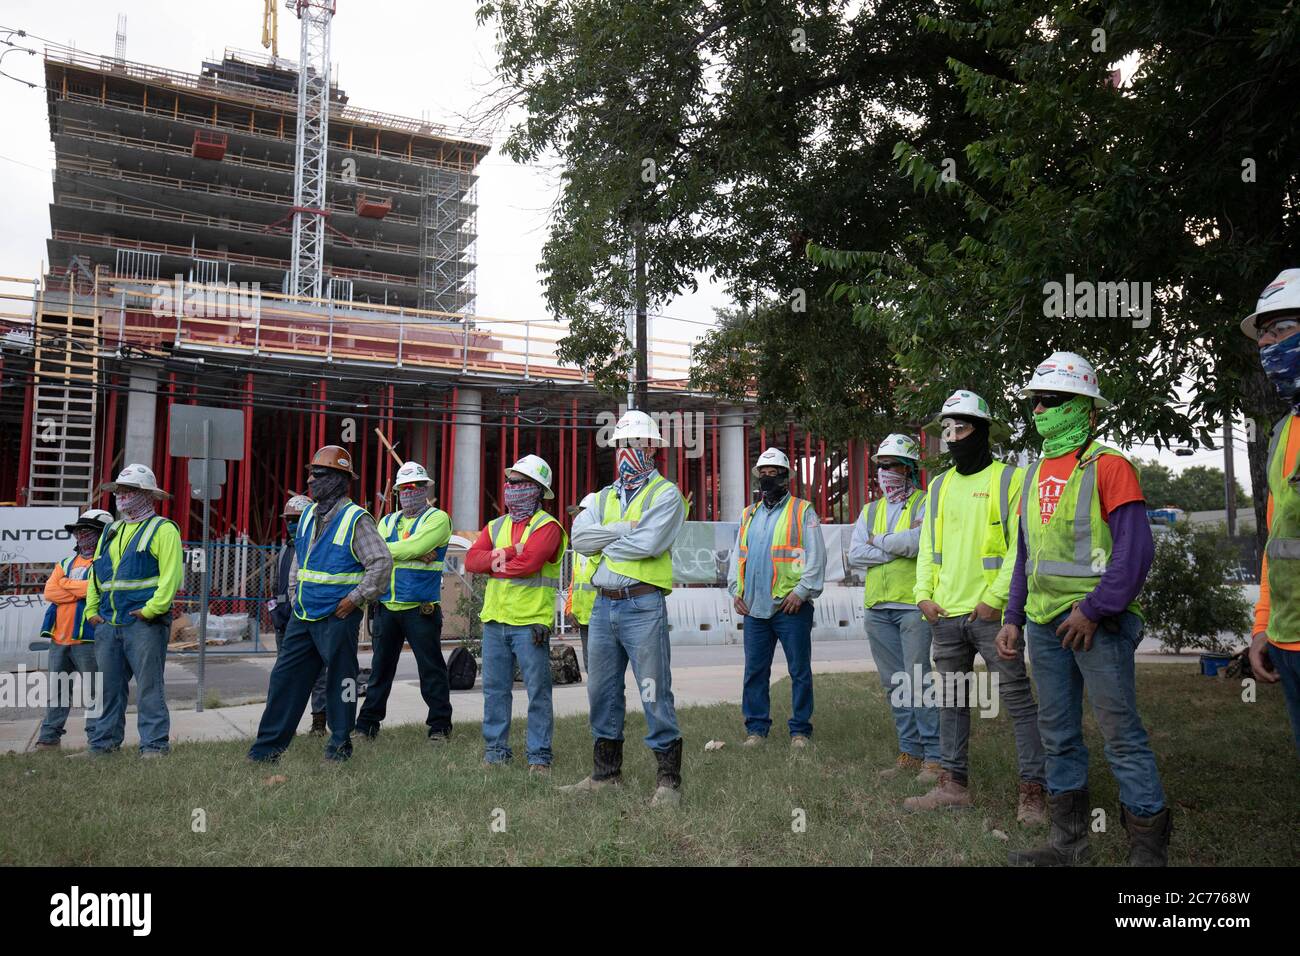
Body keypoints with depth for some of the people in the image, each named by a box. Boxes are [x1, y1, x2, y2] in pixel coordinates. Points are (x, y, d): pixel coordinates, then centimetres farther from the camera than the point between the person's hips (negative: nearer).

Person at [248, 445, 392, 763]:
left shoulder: (356, 519, -12)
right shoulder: (309, 515, 11)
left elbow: (382, 562, -16)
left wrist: (355, 599, -15)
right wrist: (294, 594, 15)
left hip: (337, 618, -7)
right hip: (303, 616, 7)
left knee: (340, 680, 4)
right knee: (285, 677, 8)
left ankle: (340, 743, 17)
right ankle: (270, 744, 17)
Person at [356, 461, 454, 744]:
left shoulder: (438, 518, -1)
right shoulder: (387, 521, 17)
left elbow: (413, 547, -18)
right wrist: (414, 553, -13)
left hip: (421, 608, -5)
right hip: (386, 607, 5)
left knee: (431, 670, 1)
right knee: (380, 668, 12)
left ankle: (440, 726, 11)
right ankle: (367, 725, 21)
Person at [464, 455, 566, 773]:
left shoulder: (547, 526, -5)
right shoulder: (496, 526, 16)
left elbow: (528, 562, -20)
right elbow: (471, 559, 2)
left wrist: (494, 564, -5)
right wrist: (507, 553, -13)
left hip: (530, 623, -6)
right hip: (494, 619, 6)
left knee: (538, 692, -1)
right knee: (494, 689, 12)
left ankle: (539, 755, 8)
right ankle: (495, 750, 22)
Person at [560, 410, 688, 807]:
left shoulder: (666, 494, -3)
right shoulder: (605, 496, 16)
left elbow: (649, 543, -19)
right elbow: (579, 536, -1)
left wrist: (606, 543, -5)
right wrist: (625, 529, -12)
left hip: (642, 606, -7)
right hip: (603, 605, 7)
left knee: (655, 695, -3)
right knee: (602, 691, 14)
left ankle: (668, 780, 8)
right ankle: (606, 772, 29)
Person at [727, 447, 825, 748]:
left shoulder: (802, 511, 2)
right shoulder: (748, 515, 17)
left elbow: (816, 556, -5)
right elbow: (736, 555, 20)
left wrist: (801, 591, -14)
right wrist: (736, 590, 7)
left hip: (791, 606, -4)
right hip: (754, 607, 5)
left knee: (800, 671, 2)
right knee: (755, 670, 8)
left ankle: (800, 729, 13)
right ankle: (756, 727, 18)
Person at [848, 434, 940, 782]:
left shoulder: (925, 503, 0)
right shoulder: (870, 511, 17)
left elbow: (921, 541, -20)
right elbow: (854, 556, 4)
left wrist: (879, 541, -4)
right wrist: (899, 546, -7)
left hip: (914, 605, -6)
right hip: (878, 608, 6)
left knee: (918, 681, -8)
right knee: (893, 684, 9)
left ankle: (934, 756, 1)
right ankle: (910, 752, 19)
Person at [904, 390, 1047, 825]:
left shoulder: (1009, 479, -3)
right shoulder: (938, 487, 14)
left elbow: (1020, 546, -10)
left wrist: (995, 598, -17)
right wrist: (924, 594, 3)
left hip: (991, 612, -6)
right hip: (945, 615, 6)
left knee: (1018, 700, -1)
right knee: (952, 701, 12)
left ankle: (1032, 791, 8)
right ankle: (953, 784, 23)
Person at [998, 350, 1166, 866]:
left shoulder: (1107, 465, -7)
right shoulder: (1035, 473, 14)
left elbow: (1135, 548, -15)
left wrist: (1093, 610, -18)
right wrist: (1012, 618, 14)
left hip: (1097, 623, -7)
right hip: (1044, 625, 7)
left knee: (1121, 734, -1)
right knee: (1058, 733, 13)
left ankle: (1149, 846, 12)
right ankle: (1068, 839, 24)